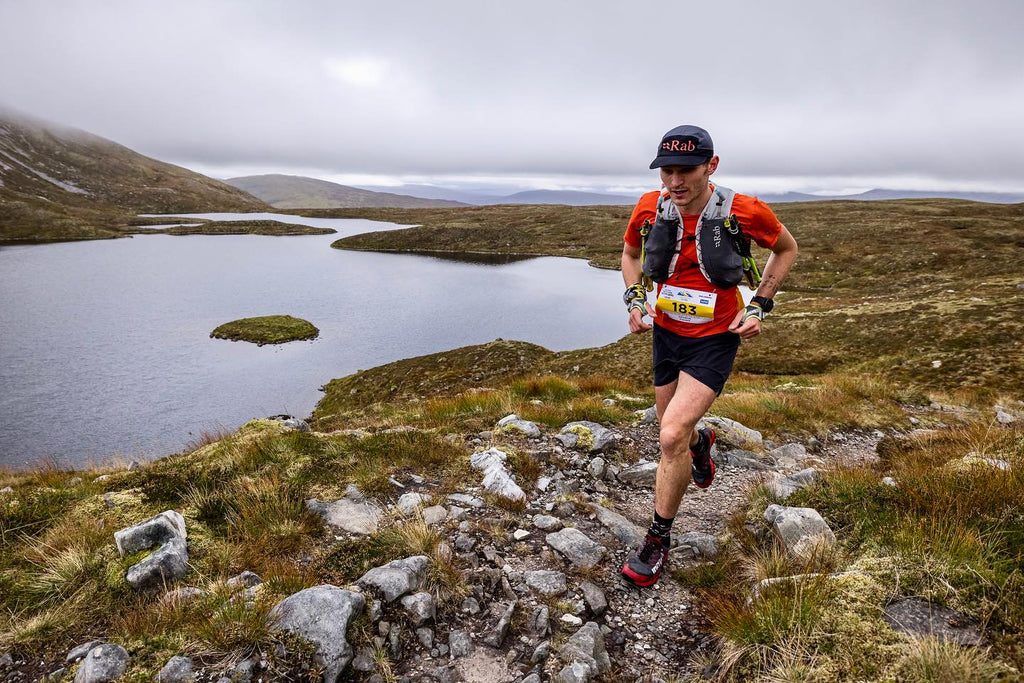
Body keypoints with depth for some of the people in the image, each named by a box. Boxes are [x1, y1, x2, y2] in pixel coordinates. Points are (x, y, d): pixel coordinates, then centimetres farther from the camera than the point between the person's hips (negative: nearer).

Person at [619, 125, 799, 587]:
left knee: (672, 436, -17)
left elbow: (786, 248, 3)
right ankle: (701, 441, 57)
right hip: (666, 332, 4)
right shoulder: (650, 207, -10)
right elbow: (630, 253, 11)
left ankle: (659, 539, 4)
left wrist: (759, 307, -5)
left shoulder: (744, 211, -18)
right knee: (674, 432, 17)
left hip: (715, 338, -4)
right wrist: (635, 299, -4)